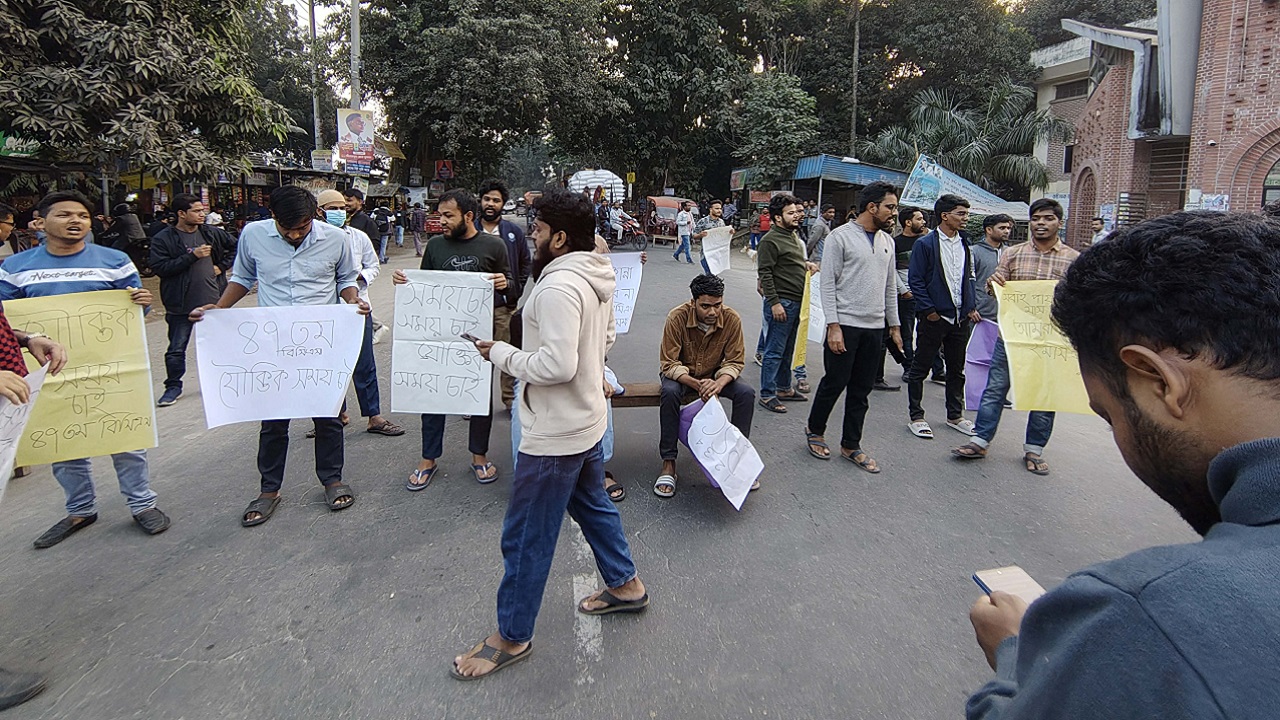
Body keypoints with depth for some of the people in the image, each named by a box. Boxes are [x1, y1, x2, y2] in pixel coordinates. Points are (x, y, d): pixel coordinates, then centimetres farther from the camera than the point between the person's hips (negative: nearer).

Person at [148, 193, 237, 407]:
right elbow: (160, 267, -17)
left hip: (213, 300, 3)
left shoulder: (211, 233, 4)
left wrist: (222, 266, 6)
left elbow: (234, 247, 18)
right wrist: (192, 256, -19)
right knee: (176, 348, 4)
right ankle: (173, 386, 18)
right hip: (181, 305, -3)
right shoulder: (163, 239, -7)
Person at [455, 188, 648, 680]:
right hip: (587, 417, 10)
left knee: (526, 538, 4)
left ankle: (512, 637, 20)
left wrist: (501, 354, -19)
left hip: (555, 434, -10)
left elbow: (556, 364, -31)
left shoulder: (557, 287, -25)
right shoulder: (597, 278, 5)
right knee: (592, 504, 28)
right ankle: (625, 585, 46)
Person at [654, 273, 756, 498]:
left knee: (747, 393, -24)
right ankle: (668, 464, -25)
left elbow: (735, 361, -12)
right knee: (670, 392, -35)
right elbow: (669, 364, -23)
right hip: (681, 375, -2)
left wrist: (718, 383, -33)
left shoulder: (732, 319, -19)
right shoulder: (677, 317, -26)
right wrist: (696, 384, -39)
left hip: (715, 374, 2)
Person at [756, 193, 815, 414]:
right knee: (775, 351, -6)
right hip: (782, 302, -9)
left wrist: (806, 264, 8)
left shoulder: (792, 236, 16)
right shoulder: (771, 240, -13)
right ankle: (767, 394, 0)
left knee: (787, 350, 17)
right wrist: (774, 302, -22)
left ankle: (783, 388, 27)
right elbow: (765, 273, -18)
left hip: (795, 302, 9)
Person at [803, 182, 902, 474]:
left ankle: (851, 445, 21)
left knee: (861, 390, 10)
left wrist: (894, 325, 14)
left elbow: (890, 286, 18)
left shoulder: (887, 241, 12)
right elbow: (827, 283, -11)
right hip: (845, 324, -6)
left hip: (874, 327, 6)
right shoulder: (840, 236, -7)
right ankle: (815, 430, 26)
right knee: (834, 383, 3)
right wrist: (833, 326, -16)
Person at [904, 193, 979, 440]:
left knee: (957, 369, 15)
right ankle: (916, 417, 12)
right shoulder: (925, 244, -8)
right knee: (920, 368, 3)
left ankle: (955, 415, 28)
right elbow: (915, 280, -10)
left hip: (960, 318, 6)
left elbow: (969, 278, 18)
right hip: (934, 318, -6)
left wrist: (971, 308, 7)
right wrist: (929, 310, -14)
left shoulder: (964, 244, 11)